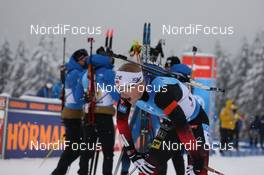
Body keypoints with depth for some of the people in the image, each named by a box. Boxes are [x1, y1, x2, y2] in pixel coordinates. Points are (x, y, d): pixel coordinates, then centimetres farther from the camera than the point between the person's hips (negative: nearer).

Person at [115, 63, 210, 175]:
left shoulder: (162, 93, -39)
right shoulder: (128, 91, -19)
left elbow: (183, 128, -37)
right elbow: (121, 121, -5)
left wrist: (198, 163, -35)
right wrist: (133, 154, -7)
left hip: (195, 122, -7)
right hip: (170, 124, 7)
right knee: (152, 162, -2)